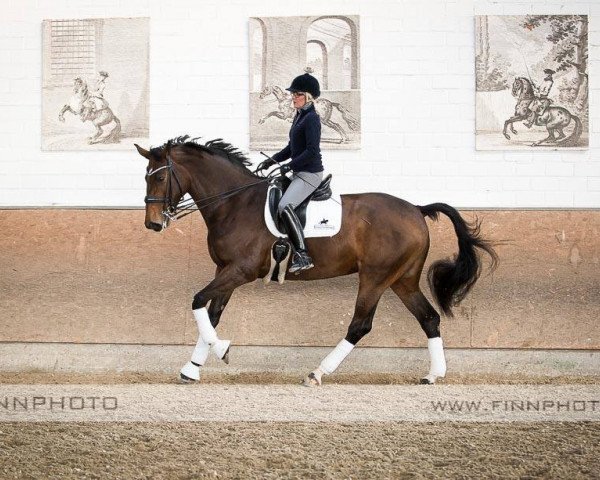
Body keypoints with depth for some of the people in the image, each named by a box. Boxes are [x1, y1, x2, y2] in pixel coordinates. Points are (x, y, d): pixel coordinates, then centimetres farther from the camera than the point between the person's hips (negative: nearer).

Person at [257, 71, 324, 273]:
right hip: (299, 173, 11)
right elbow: (292, 148, 23)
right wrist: (273, 160, 13)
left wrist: (290, 165, -21)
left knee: (284, 207, -28)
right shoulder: (299, 116, 15)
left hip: (310, 174, -11)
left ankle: (302, 255, -29)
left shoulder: (311, 119, -14)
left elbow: (312, 151, -22)